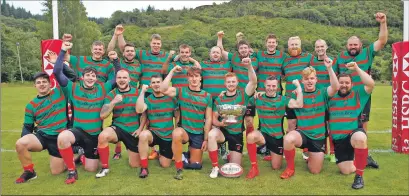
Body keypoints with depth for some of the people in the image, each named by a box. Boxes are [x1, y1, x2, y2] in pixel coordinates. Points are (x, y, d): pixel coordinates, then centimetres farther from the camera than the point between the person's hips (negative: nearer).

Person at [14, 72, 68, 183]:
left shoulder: (59, 92, 0)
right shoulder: (31, 105, 7)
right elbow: (27, 127, 9)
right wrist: (26, 141, -9)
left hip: (59, 138, -2)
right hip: (42, 136, 2)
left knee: (56, 171, 1)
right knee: (20, 144, -29)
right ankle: (29, 172, -4)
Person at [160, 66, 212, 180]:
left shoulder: (207, 96, 0)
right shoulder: (181, 92, -2)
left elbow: (208, 119, 1)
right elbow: (163, 90, -20)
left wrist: (206, 139, -3)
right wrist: (172, 72, -16)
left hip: (199, 134, 2)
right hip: (184, 131, -2)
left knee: (195, 165, 5)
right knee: (176, 133, -39)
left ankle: (188, 154, 41)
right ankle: (179, 169, -22)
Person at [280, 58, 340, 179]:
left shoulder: (322, 93, -2)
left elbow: (336, 87, -21)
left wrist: (329, 68, -31)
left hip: (319, 137, 1)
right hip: (302, 134, -1)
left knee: (315, 171, 6)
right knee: (288, 139, -38)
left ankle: (310, 155, 42)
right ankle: (290, 168, -11)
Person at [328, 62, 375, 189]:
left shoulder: (357, 94, 2)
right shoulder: (331, 96, 10)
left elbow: (371, 84, -14)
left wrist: (356, 68, -14)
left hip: (354, 133, -3)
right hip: (338, 139, 3)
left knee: (360, 138, -41)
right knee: (346, 171, 0)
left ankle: (359, 176, -24)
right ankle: (363, 161, 36)